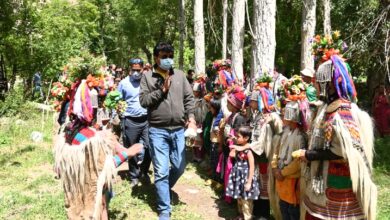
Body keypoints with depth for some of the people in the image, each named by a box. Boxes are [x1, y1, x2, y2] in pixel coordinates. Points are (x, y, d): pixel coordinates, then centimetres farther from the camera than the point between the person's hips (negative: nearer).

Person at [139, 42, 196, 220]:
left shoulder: (180, 75, 9)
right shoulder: (147, 77, 1)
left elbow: (189, 98, 8)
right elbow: (143, 100, -6)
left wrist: (191, 117, -4)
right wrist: (161, 90, -12)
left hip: (178, 130, 3)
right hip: (157, 130, -3)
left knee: (180, 167, 12)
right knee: (161, 171, 1)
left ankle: (164, 189, 41)